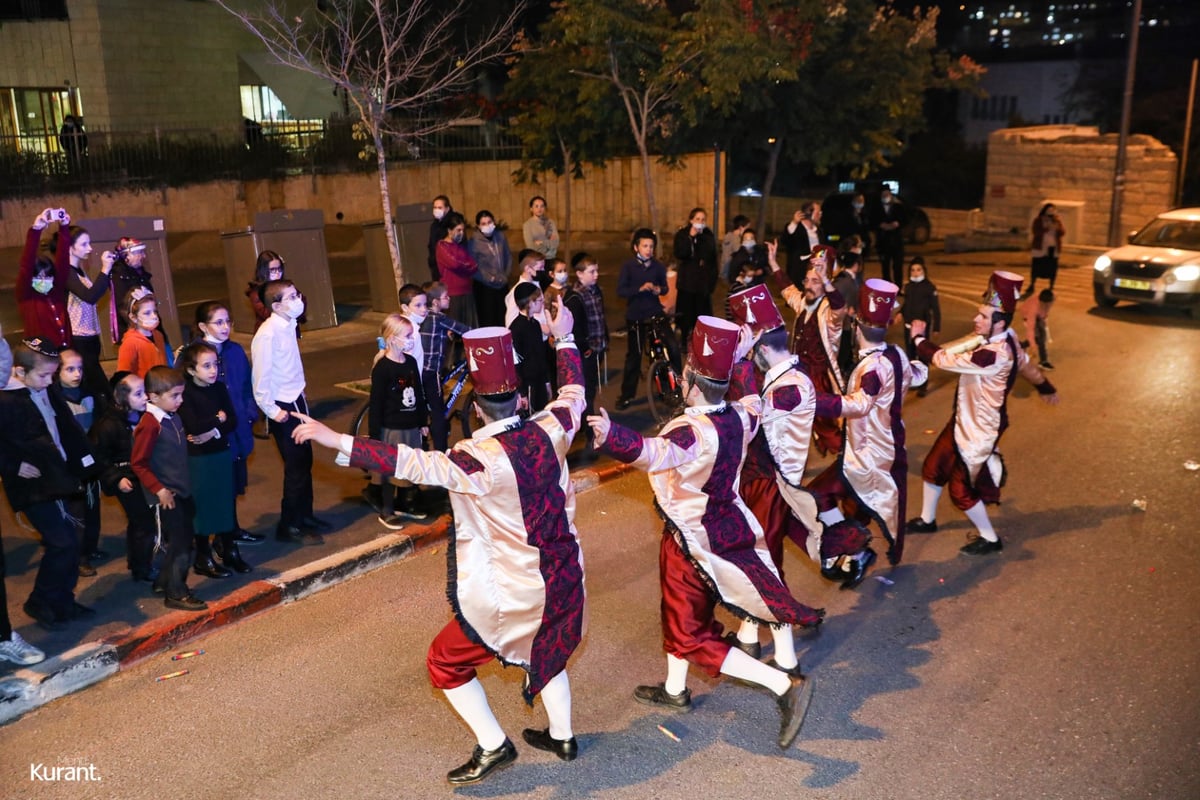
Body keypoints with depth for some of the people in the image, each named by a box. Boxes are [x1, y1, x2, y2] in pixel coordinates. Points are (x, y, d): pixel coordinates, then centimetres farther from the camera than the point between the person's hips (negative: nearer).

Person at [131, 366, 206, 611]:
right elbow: (138, 463, -18)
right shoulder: (150, 424, -19)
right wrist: (159, 489, -19)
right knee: (178, 543, -1)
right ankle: (176, 594, 11)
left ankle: (164, 582, 33)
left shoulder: (173, 418, 6)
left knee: (185, 542, 17)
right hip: (167, 495, -8)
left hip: (182, 490, 9)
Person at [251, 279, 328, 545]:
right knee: (296, 466, -1)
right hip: (283, 407, -8)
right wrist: (272, 411, -15)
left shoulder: (288, 326, 4)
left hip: (297, 401, 8)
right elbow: (260, 377, -19)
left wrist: (299, 397, 12)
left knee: (305, 461, 17)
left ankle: (305, 515, 32)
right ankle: (289, 527, 13)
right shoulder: (268, 334, -20)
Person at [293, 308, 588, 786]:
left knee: (446, 663, 14)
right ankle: (562, 736, 43)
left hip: (511, 595, -6)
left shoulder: (481, 460, -26)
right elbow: (572, 394, 10)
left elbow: (412, 464, -33)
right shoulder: (550, 430, -10)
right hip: (562, 579, 7)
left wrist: (339, 442, -30)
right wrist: (563, 339, 24)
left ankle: (493, 746, 16)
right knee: (547, 648, 33)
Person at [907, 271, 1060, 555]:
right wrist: (1046, 388, 33)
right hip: (964, 420, 9)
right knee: (933, 467, 20)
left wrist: (919, 338, -14)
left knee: (961, 489, 5)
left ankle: (989, 539, 26)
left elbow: (944, 359, -32)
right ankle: (927, 520, 40)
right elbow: (1026, 364, 14)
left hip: (979, 429, -9)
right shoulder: (1005, 340, -4)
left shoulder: (992, 355, -35)